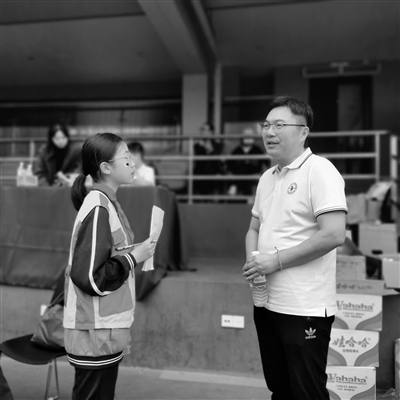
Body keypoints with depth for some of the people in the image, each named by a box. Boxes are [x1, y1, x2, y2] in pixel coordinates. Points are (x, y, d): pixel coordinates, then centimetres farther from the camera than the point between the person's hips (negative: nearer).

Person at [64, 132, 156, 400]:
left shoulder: (107, 203, 7)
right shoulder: (98, 208, -21)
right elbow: (89, 276, -24)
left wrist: (134, 253, 2)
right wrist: (133, 257, -16)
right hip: (96, 334, -9)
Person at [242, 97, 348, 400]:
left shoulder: (320, 171, -12)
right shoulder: (267, 177, 11)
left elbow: (333, 235, -21)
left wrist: (276, 261, -16)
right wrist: (252, 261, -2)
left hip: (304, 309, -7)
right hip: (267, 303, 7)